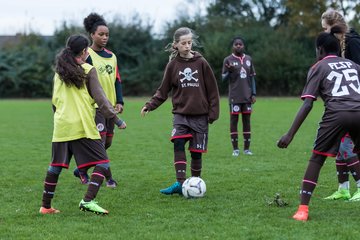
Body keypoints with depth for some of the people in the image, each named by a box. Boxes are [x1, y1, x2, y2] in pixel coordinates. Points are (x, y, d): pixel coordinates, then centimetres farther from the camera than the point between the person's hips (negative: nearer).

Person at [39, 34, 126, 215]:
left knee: (56, 165, 14)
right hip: (82, 126, -6)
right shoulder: (88, 71, -3)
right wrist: (116, 119, -3)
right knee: (102, 163, -2)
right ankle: (88, 200, -16)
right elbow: (100, 98, -6)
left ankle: (46, 206, 18)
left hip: (61, 126, 6)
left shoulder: (59, 71, 13)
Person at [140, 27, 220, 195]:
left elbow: (212, 89, 2)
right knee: (178, 143, -22)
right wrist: (150, 105, -7)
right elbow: (163, 90, 6)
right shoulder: (173, 65, 2)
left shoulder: (201, 63, -2)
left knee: (197, 151, 1)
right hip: (181, 113, 0)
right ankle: (180, 183, -24)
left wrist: (213, 112, -2)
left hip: (200, 114, 0)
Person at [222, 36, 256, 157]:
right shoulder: (228, 60, -1)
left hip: (247, 96, 4)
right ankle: (235, 149, 3)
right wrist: (230, 71, -21)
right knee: (234, 120, -2)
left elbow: (252, 77, 14)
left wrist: (253, 93, 7)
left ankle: (247, 148, 11)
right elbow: (223, 78, 0)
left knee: (246, 120, 5)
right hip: (234, 97, -3)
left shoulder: (248, 59, 11)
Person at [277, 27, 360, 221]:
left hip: (336, 114, -3)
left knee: (317, 159, 11)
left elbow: (307, 105, 2)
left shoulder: (318, 68, 14)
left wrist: (290, 134, -1)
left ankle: (303, 209, 5)